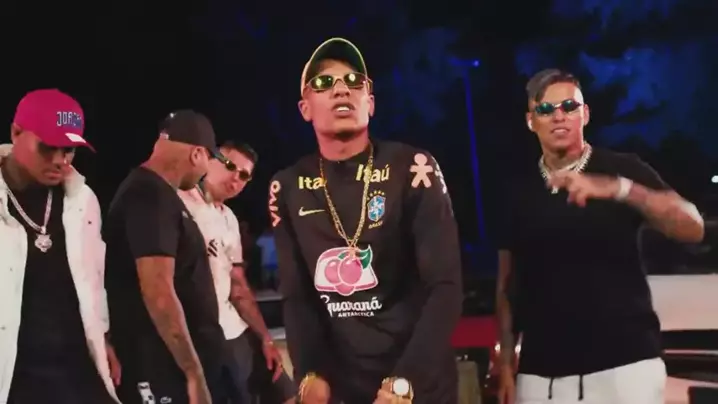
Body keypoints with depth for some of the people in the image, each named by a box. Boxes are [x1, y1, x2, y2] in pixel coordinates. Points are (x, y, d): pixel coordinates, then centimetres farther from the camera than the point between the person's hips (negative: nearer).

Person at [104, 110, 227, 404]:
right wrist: (194, 372, -22)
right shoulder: (152, 197, -18)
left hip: (176, 363, 10)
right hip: (167, 370, -10)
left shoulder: (154, 192, 14)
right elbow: (158, 293, -25)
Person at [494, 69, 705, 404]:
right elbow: (506, 286, 13)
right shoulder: (517, 192, 9)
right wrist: (505, 364, 6)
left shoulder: (622, 169, 1)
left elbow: (692, 229, -13)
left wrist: (618, 188, -26)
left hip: (624, 365, -2)